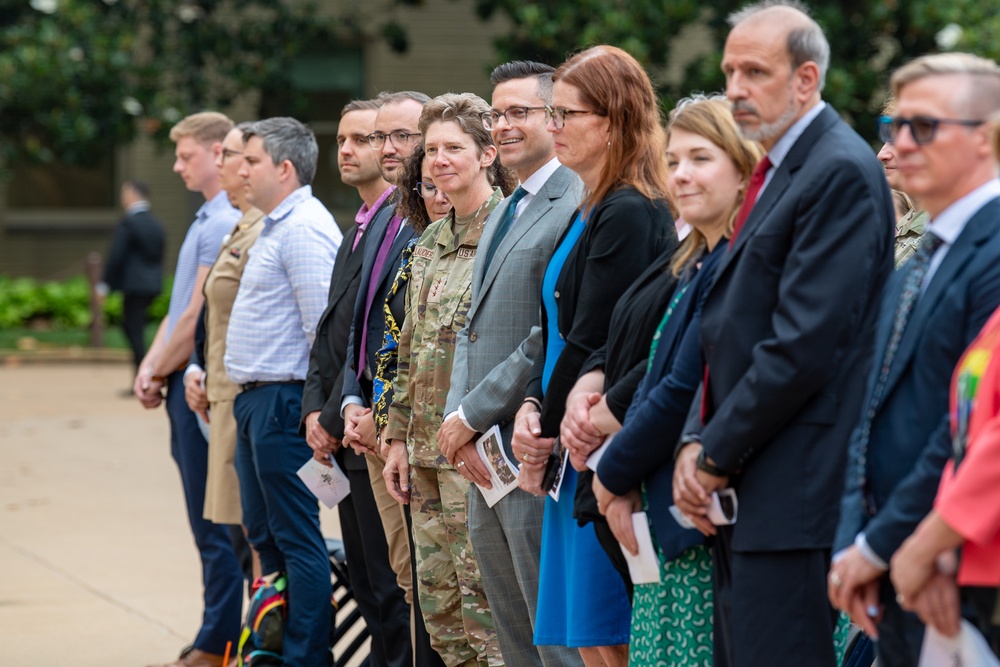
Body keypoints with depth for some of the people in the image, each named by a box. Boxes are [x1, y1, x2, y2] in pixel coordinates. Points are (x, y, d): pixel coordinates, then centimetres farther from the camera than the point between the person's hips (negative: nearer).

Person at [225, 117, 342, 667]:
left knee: (297, 538, -5)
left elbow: (325, 327, -20)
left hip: (284, 401, -11)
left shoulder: (304, 229, -16)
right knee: (264, 533, 16)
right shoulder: (276, 226, 17)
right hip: (256, 397, 11)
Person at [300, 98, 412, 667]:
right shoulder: (359, 228, 18)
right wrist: (315, 408, 5)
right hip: (345, 433, 10)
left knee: (390, 583, -6)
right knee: (366, 579, 13)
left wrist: (338, 418, -13)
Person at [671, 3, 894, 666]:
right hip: (740, 489, 10)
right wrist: (696, 442, 5)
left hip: (792, 496, -10)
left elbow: (805, 345, -19)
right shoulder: (774, 173, 18)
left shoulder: (841, 172, -12)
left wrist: (716, 455, -12)